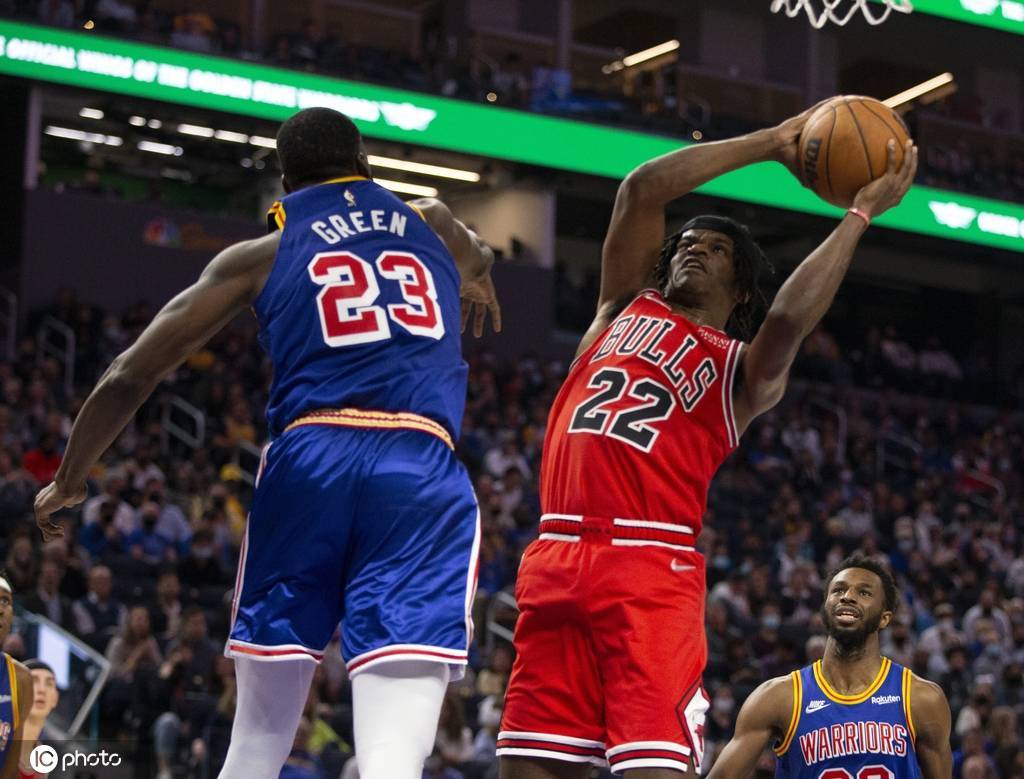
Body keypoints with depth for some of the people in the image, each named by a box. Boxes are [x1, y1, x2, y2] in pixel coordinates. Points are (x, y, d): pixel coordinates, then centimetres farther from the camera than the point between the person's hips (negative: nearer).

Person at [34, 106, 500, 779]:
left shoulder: (260, 257, 18)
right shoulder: (433, 225, 25)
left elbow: (129, 378, 16)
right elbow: (481, 263, 53)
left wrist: (70, 480, 31)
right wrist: (479, 283, 77)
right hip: (422, 471, 0)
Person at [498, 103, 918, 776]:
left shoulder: (745, 372, 12)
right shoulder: (625, 309, 23)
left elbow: (790, 320, -11)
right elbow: (643, 189, 12)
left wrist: (861, 214, -5)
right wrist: (772, 144, 13)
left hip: (652, 571, -3)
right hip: (557, 560, 4)